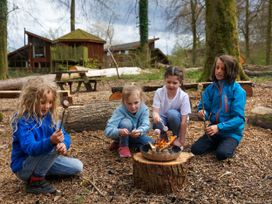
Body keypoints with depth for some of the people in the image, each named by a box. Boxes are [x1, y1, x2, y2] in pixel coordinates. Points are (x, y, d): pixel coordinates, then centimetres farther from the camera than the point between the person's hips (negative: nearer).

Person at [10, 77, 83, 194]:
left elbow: (65, 136, -8)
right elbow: (30, 148, -38)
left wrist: (63, 144, -33)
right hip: (23, 167, -7)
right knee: (54, 146, -30)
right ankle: (35, 181, -14)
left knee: (77, 167, 2)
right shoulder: (23, 121, -25)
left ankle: (41, 171, 12)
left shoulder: (49, 116, -4)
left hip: (42, 160, 7)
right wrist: (51, 141, -56)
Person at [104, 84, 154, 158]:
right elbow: (108, 130, -37)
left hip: (135, 135, 5)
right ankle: (123, 146, -10)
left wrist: (139, 131, -54)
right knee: (126, 122, -34)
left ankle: (126, 143, 4)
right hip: (122, 136, -4)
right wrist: (119, 131, -59)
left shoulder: (144, 109, -18)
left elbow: (145, 125, -30)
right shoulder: (120, 111, -29)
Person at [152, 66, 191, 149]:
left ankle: (177, 138, -8)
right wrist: (156, 115, -49)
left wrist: (181, 141, -22)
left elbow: (184, 120, -22)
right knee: (156, 122, -34)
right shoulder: (159, 92, -15)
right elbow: (155, 110, -22)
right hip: (164, 120, 1)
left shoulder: (183, 96, -21)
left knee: (172, 113, -34)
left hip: (176, 121, -1)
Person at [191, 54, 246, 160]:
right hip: (214, 129, 4)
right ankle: (218, 143, 14)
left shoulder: (237, 90, -14)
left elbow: (239, 118, -18)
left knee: (222, 154, -27)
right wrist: (202, 113, -24)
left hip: (231, 132, -4)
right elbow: (204, 108, 1)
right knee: (195, 150, -10)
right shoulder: (211, 88, -1)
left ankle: (230, 145, 7)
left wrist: (219, 127, -29)